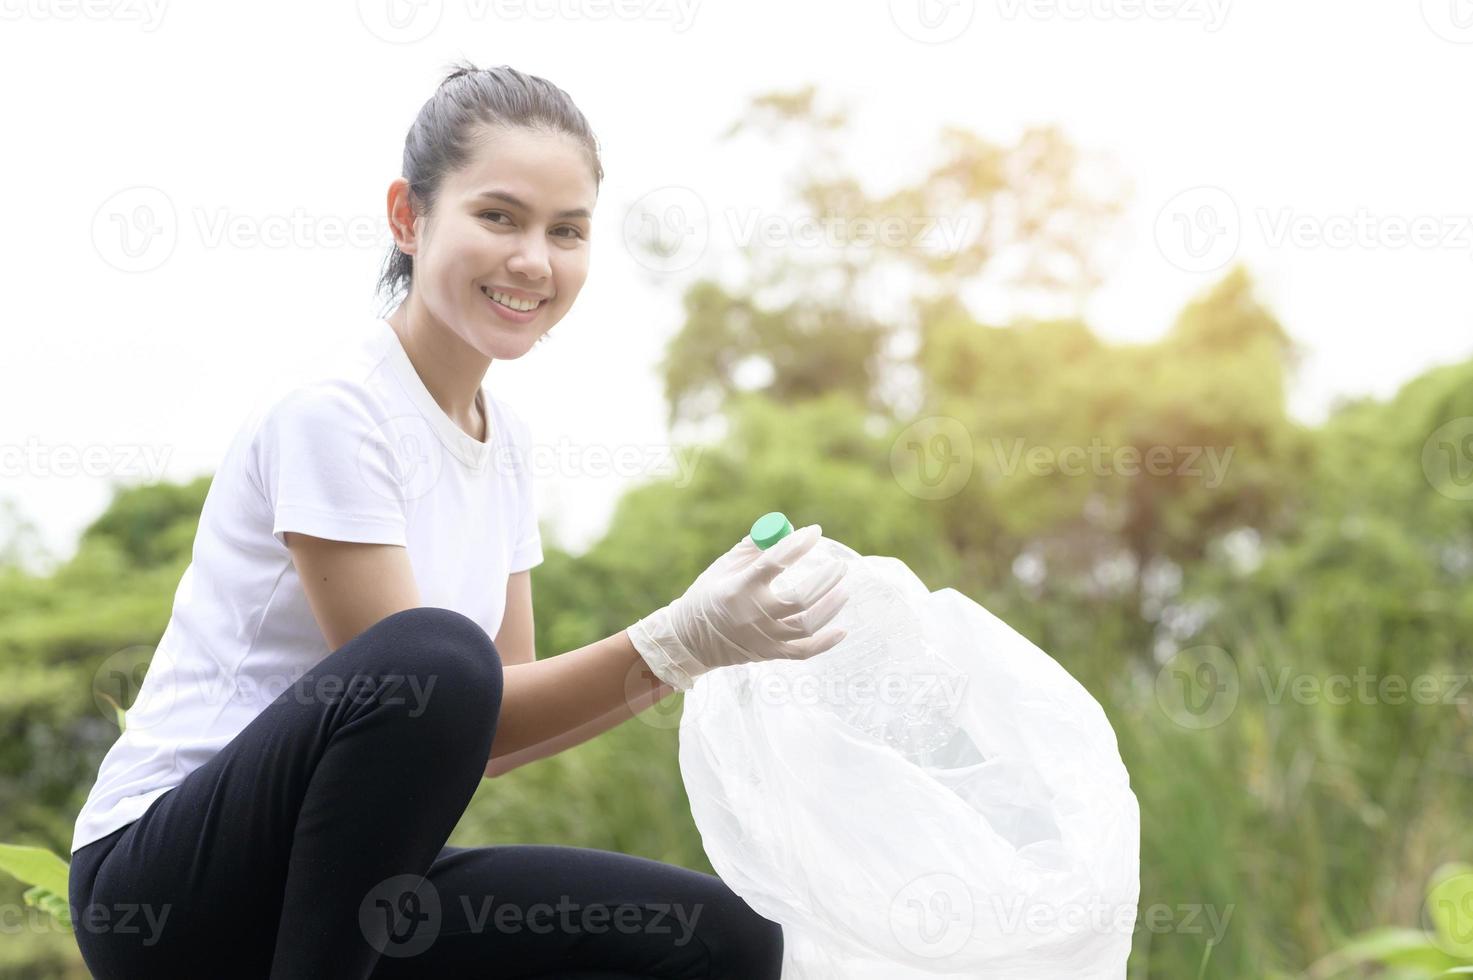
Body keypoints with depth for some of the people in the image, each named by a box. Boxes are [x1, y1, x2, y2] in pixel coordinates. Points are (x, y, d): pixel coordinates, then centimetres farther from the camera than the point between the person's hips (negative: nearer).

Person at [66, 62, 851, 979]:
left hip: (356, 885, 8)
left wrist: (707, 643, -7)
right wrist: (681, 643, -26)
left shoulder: (503, 435, 8)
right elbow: (426, 698, -19)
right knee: (435, 657, -35)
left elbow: (477, 741, 6)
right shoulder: (331, 413, -16)